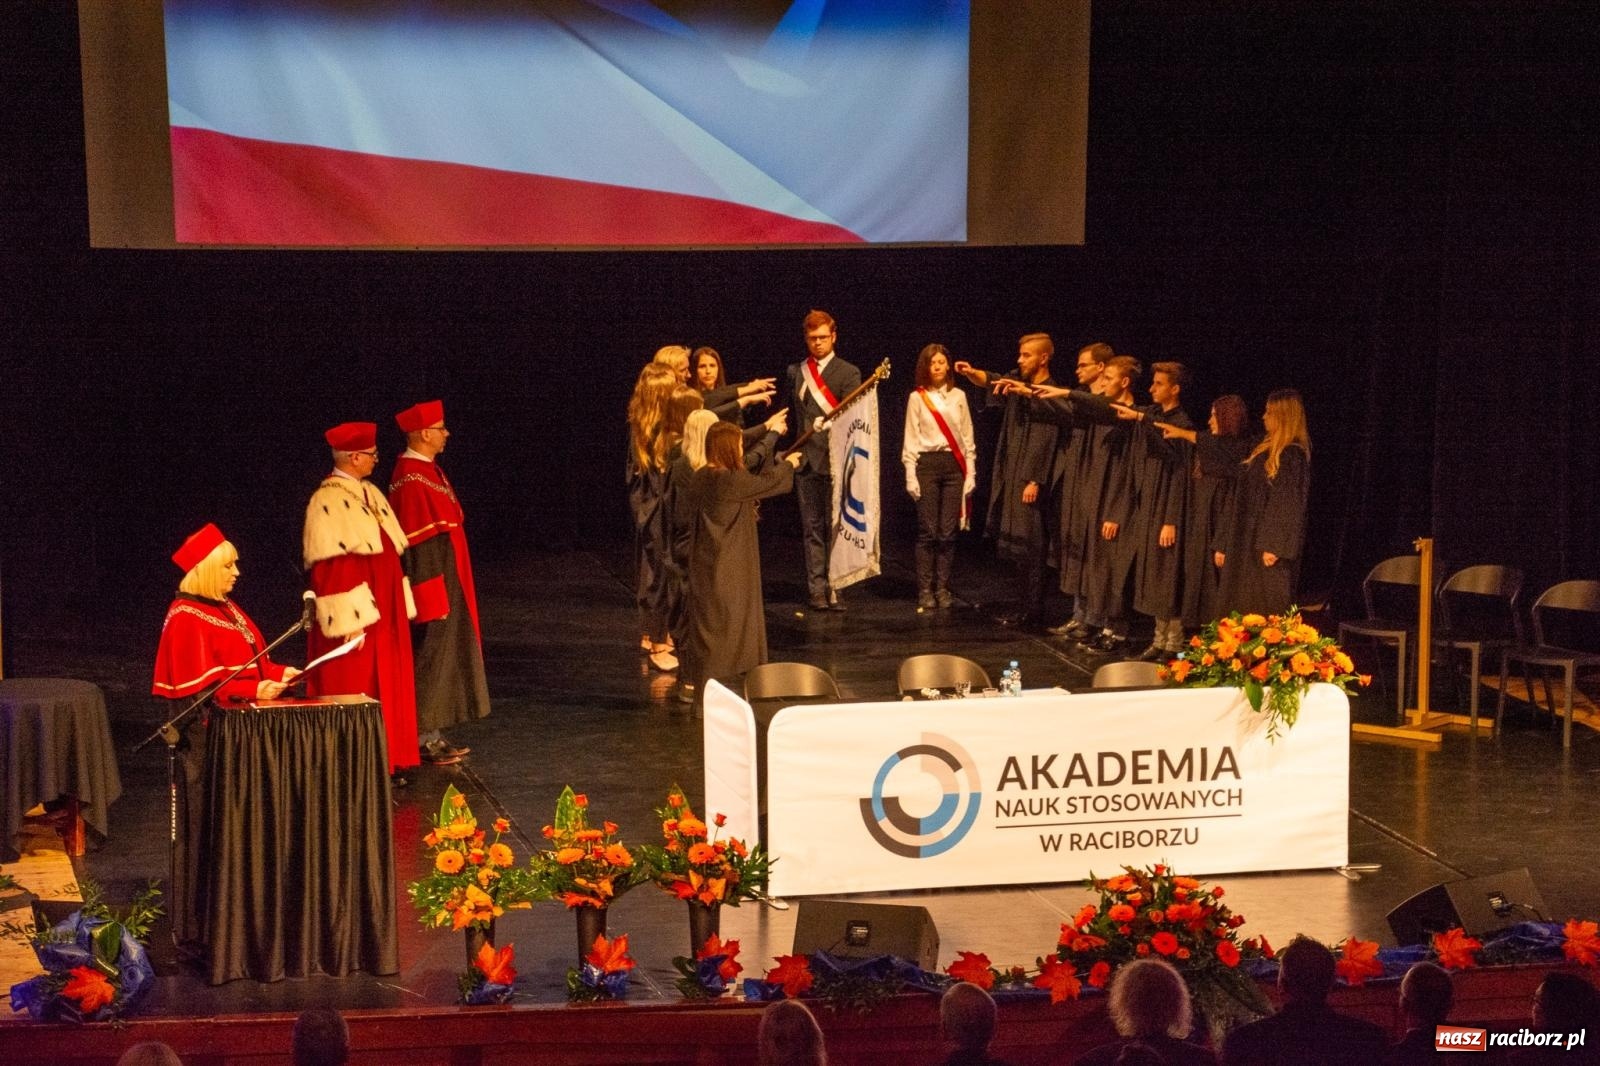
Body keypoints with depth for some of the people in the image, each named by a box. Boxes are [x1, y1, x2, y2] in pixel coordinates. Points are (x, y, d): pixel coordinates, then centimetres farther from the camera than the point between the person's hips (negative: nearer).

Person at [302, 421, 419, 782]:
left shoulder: (369, 494, 12)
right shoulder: (329, 501, -15)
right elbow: (330, 565, -20)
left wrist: (399, 608, 16)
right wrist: (350, 621, -23)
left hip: (383, 613, 9)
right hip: (356, 616, -9)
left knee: (386, 687, 12)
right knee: (354, 691, -3)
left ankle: (384, 763, 20)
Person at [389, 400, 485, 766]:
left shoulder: (430, 470, 12)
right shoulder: (410, 479, -19)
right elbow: (415, 543, -21)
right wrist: (434, 597, -21)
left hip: (447, 583, 10)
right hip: (432, 585, -10)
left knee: (443, 658, 13)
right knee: (430, 659, -4)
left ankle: (432, 734, 19)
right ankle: (423, 738, 3)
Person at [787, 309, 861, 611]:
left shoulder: (848, 373, 1)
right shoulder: (795, 371, 14)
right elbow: (791, 412, 17)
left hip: (833, 459, -4)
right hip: (805, 459, 4)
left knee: (835, 526, -3)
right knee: (812, 527, 6)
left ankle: (835, 588, 1)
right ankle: (816, 588, 9)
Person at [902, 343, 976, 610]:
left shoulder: (958, 396, 9)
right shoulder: (917, 397, 3)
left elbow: (967, 437, 11)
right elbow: (911, 439, 2)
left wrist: (970, 472, 5)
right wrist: (910, 475, -5)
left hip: (954, 465, 2)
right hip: (927, 464, -2)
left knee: (947, 532, 1)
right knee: (928, 531, -4)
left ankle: (943, 588, 8)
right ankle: (925, 590, 1)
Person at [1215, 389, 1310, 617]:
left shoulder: (1293, 455, -10)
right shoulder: (1264, 451, 16)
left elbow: (1290, 504, -17)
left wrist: (1274, 546, -24)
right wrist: (1225, 545, 18)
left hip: (1266, 549, -9)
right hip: (1246, 547, 9)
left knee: (1265, 615, -8)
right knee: (1241, 612, 7)